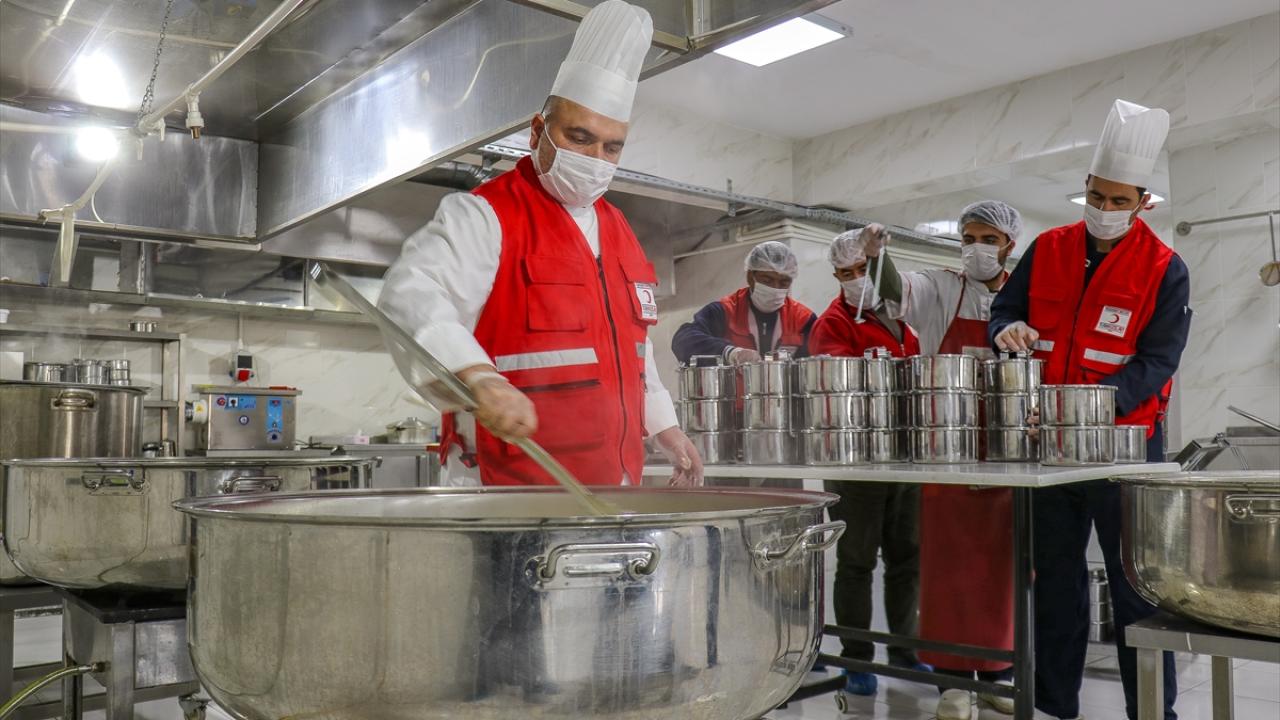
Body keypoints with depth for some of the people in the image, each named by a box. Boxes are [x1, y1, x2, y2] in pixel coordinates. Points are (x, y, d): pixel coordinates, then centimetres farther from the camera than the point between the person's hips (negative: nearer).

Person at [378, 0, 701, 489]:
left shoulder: (617, 230, 14)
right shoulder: (484, 216, -10)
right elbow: (411, 298, -28)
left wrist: (663, 428, 22)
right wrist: (478, 377, -44)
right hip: (509, 485, -7)